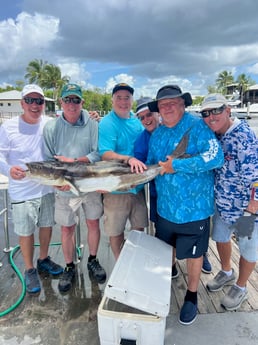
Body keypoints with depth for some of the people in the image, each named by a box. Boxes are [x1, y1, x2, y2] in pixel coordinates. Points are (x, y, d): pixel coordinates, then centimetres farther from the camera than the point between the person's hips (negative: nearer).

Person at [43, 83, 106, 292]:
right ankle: (69, 268, 33)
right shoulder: (51, 127, -3)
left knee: (93, 223, 13)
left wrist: (74, 161, -22)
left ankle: (93, 261, 37)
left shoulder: (92, 124, -6)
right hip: (65, 189, 1)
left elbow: (99, 154, -12)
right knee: (67, 228, 11)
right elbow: (47, 161, -3)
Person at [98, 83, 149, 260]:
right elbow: (106, 154, -23)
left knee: (139, 227, 21)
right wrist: (129, 159, -38)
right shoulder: (107, 123, -12)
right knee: (116, 230, 10)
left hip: (138, 184, 7)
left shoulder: (136, 120, 8)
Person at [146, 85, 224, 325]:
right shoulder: (157, 134, 6)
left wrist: (176, 165, -25)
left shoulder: (197, 126, -14)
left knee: (193, 254, 14)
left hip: (194, 208, -6)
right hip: (164, 207, 6)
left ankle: (191, 296, 39)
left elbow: (215, 157, -27)